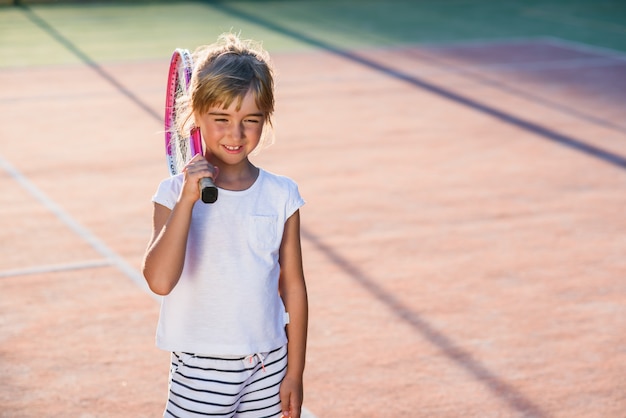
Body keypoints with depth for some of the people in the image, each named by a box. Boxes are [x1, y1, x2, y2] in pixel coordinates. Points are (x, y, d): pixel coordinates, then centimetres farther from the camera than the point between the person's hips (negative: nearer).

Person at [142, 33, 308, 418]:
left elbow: (293, 287, 4)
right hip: (201, 370, -2)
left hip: (269, 367, 2)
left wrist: (294, 373, 5)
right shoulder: (176, 193, -7)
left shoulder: (281, 195, -1)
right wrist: (187, 200, -24)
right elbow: (160, 281, -20)